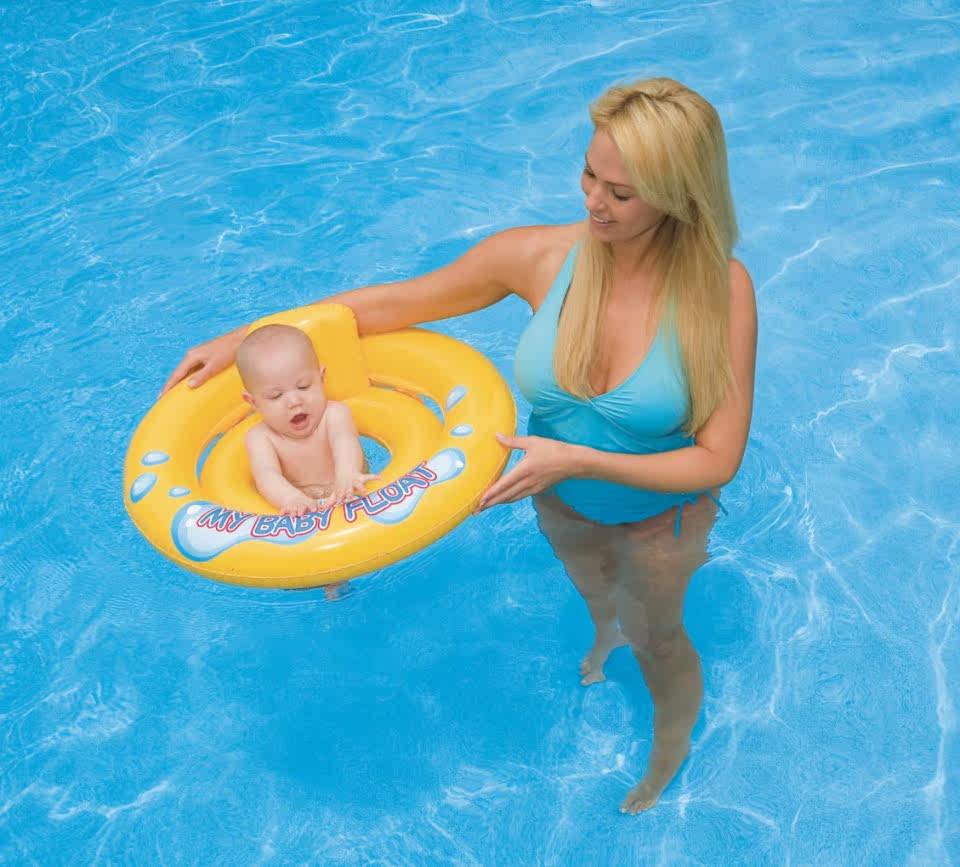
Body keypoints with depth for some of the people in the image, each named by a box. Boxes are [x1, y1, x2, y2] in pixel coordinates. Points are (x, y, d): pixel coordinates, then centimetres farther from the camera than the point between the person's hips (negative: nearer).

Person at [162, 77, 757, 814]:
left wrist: (578, 459, -38)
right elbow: (396, 303, -16)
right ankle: (607, 634, 76)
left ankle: (671, 749, 61)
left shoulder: (720, 289, -34)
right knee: (594, 588, 35)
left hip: (662, 512, -3)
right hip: (561, 497, 3)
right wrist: (240, 341, -15)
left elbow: (718, 460, -27)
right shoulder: (542, 256, -27)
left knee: (656, 635, 26)